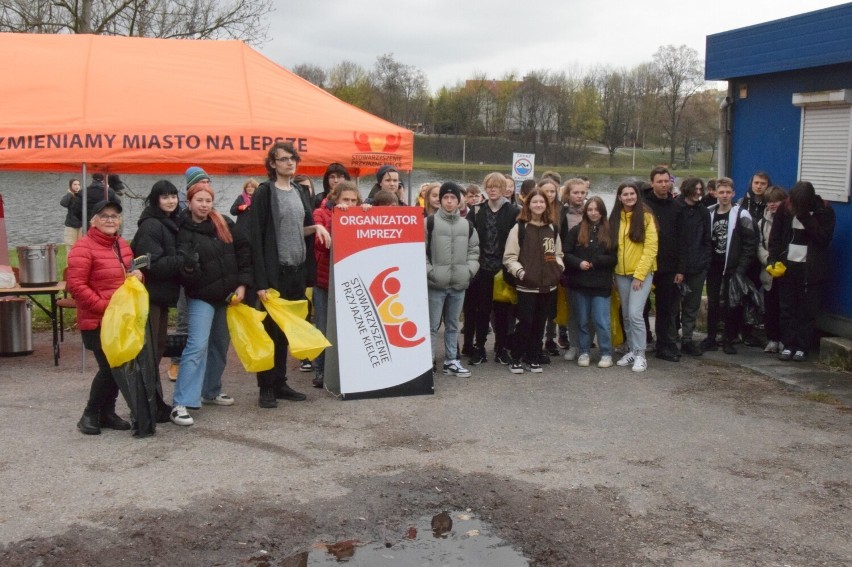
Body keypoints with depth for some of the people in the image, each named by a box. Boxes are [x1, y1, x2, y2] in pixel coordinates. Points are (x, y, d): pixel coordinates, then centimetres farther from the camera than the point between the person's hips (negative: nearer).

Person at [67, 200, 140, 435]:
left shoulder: (123, 245, 10)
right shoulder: (83, 248, -13)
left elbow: (129, 273, 25)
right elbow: (76, 285, -18)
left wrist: (137, 274, 0)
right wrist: (104, 307, -21)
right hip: (97, 321, -7)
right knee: (109, 367, -8)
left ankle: (108, 412, 23)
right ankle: (90, 414, 9)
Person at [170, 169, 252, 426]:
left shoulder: (225, 224, 3)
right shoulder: (184, 232, -8)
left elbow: (243, 251, 4)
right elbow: (182, 269, -12)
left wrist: (242, 284, -3)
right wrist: (187, 268, -35)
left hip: (227, 294, 5)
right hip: (201, 296, -5)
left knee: (220, 344, 14)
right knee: (197, 345, -15)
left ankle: (210, 391, 31)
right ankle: (181, 403, -15)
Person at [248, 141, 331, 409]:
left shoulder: (299, 192, 13)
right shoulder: (265, 192, -6)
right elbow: (256, 236, -11)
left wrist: (316, 227, -1)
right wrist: (260, 280, -16)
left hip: (297, 269, 6)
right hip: (274, 271, -6)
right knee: (271, 329, -1)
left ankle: (280, 383, 19)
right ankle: (266, 387, 8)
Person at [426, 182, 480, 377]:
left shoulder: (467, 225, 10)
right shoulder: (430, 222, -4)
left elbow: (474, 250, 16)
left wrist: (470, 270, 2)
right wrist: (429, 271, -12)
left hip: (459, 284, 4)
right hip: (436, 284, -4)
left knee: (453, 325, 13)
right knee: (432, 325, -1)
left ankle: (451, 361, 22)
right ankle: (428, 362, 5)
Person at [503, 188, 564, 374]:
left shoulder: (552, 228, 11)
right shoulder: (519, 228, -4)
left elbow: (557, 253, 21)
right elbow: (509, 257, -5)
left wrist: (559, 267, 3)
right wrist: (520, 272, -16)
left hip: (548, 285, 4)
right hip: (526, 285, -4)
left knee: (539, 323, 9)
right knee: (525, 323, -4)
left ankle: (534, 358, 20)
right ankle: (516, 359, 10)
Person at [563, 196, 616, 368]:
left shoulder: (609, 232, 1)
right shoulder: (576, 231, 4)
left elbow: (614, 258, -3)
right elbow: (566, 254, 1)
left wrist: (594, 262, -13)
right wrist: (579, 263, -15)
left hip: (601, 284, -2)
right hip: (579, 283, 2)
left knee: (601, 321, -2)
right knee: (582, 320, 10)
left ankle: (606, 354, 10)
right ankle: (584, 352, 21)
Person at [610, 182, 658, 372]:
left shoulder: (646, 216, -6)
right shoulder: (615, 218, 8)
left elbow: (651, 248, -10)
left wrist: (640, 274, -14)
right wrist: (613, 272, 1)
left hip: (642, 272, -5)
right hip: (621, 273, 5)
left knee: (635, 314, -13)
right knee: (626, 315, 10)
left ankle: (640, 355, -4)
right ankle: (631, 350, 22)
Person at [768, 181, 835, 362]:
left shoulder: (825, 212, -8)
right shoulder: (785, 208, -2)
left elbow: (824, 238, -17)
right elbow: (775, 236, 3)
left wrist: (805, 218, -22)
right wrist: (773, 259, -8)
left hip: (811, 269, -2)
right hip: (787, 265, 2)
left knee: (808, 310, 1)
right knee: (787, 308, 6)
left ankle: (802, 347, 9)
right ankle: (788, 345, 14)